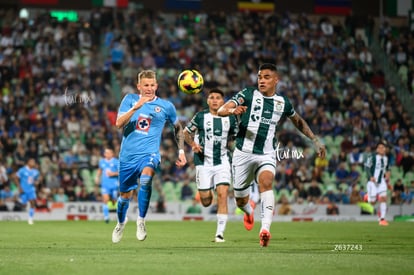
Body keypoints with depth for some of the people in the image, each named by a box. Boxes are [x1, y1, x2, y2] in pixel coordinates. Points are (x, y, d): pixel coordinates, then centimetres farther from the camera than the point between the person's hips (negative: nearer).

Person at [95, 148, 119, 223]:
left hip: (114, 184, -1)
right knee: (105, 199, -15)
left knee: (113, 200, 6)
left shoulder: (116, 162, -3)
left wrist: (113, 174, -20)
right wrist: (97, 177, 16)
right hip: (105, 184, 1)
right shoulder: (102, 161, 9)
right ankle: (106, 216, -18)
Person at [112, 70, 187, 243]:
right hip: (128, 155, 2)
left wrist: (181, 151, 13)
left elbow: (178, 128, 19)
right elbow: (119, 123, -11)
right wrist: (135, 107, -23)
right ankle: (121, 223, 45)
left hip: (149, 153, -2)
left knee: (146, 177, -34)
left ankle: (141, 221, -21)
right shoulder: (130, 99, 2)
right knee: (125, 195, 13)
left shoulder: (166, 106, 2)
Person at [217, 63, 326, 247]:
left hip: (266, 155, 1)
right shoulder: (247, 95, -6)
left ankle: (265, 229, -43)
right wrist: (233, 110, -40)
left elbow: (298, 121, 25)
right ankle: (249, 212, 48)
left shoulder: (283, 102, 4)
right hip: (243, 153, 0)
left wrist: (315, 140, 21)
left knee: (266, 182, -31)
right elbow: (221, 111, -17)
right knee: (240, 200, 9)